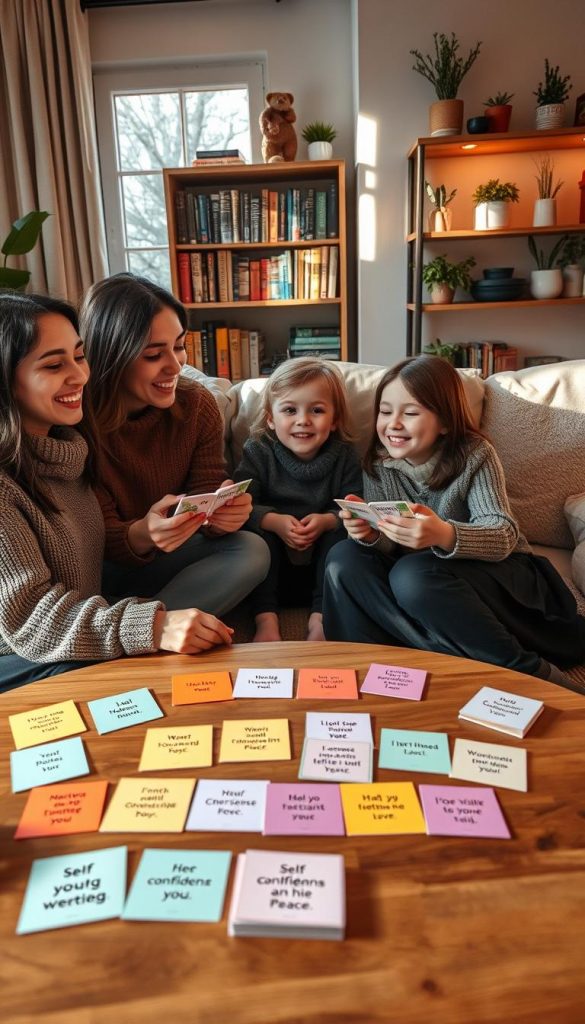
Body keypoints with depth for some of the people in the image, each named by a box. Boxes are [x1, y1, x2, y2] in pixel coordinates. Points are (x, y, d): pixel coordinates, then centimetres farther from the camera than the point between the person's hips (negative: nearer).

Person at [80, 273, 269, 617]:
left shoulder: (197, 404, -10)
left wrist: (221, 514, -32)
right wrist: (141, 535, -40)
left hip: (169, 560, 5)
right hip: (97, 570, -5)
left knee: (251, 552, -23)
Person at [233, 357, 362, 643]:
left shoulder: (343, 456, -5)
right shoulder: (257, 451, -8)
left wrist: (327, 520, -29)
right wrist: (275, 521, -35)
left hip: (322, 557, 1)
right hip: (274, 560, -1)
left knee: (341, 533, -25)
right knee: (259, 534, -28)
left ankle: (321, 615, -22)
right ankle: (266, 617, -25)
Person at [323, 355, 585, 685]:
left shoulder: (475, 454, -14)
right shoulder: (378, 464, -3)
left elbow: (504, 536, -25)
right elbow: (390, 548, -3)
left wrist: (445, 535, -46)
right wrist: (370, 535, -28)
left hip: (498, 574, -4)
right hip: (432, 575, 4)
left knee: (413, 575, -35)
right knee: (345, 559, -18)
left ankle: (530, 675, -23)